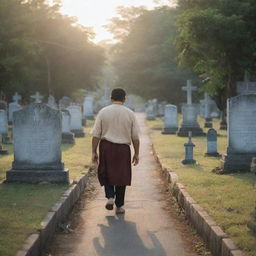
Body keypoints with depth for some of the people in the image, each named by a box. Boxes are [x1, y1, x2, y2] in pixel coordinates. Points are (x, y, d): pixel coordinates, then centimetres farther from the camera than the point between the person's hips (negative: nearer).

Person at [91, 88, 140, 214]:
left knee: (106, 174, 17)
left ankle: (110, 197, -3)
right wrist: (136, 153, 10)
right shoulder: (130, 113, 1)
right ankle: (119, 206, 13)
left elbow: (96, 135, -3)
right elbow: (135, 137, 2)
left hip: (106, 147, 0)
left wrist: (94, 152, 2)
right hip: (123, 148, 0)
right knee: (121, 177, 10)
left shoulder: (103, 112, 0)